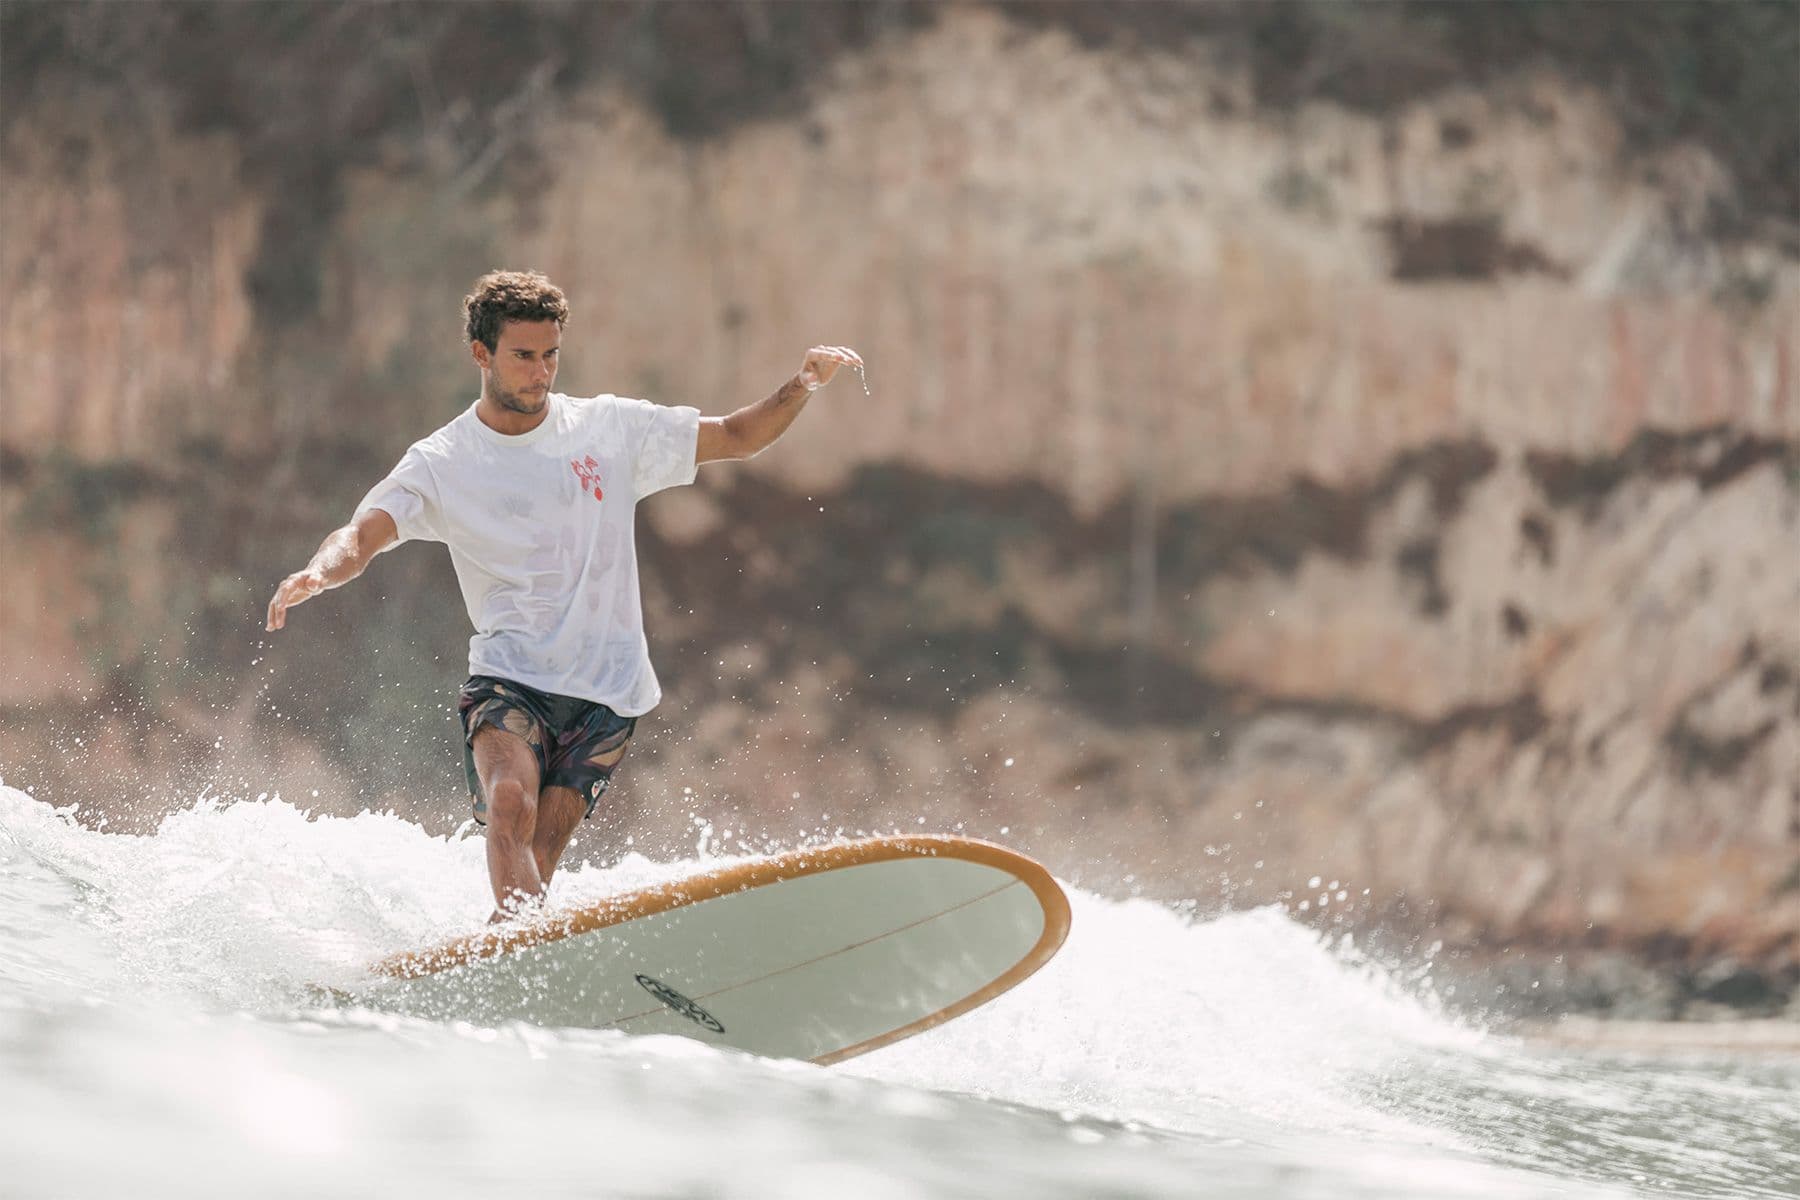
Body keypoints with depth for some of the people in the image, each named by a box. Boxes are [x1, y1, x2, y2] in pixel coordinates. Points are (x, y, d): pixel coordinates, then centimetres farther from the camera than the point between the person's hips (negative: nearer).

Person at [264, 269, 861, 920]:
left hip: (606, 690, 1)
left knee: (537, 857, -13)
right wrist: (317, 573, -30)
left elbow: (737, 437, 15)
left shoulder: (609, 429, 9)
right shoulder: (441, 464, 5)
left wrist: (800, 388, -2)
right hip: (507, 677, -1)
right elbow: (361, 535, -7)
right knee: (510, 805, -28)